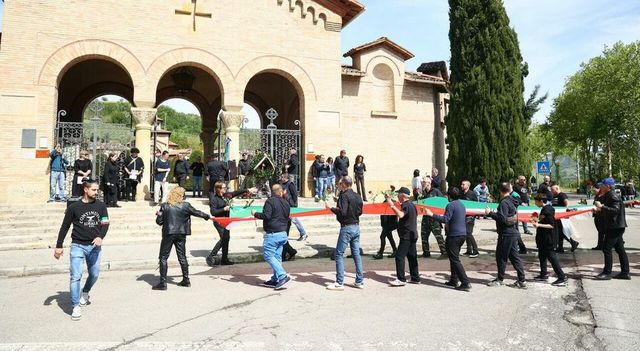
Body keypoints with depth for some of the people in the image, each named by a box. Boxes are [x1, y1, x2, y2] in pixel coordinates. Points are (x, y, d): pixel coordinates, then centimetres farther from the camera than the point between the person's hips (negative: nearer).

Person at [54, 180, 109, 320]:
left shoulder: (101, 206, 3)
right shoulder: (74, 207, -3)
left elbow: (105, 224, -1)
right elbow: (65, 227, 3)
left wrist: (100, 237, -20)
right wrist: (59, 246, 2)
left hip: (95, 246, 3)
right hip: (78, 246, -3)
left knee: (94, 274, 12)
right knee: (76, 276, -7)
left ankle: (85, 293, 40)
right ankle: (76, 306, 0)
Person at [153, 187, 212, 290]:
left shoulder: (165, 206, -4)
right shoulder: (186, 205, -3)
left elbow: (159, 222, -2)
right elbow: (196, 213, 9)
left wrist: (159, 215, 19)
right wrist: (208, 216, 25)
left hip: (168, 234, -2)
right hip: (181, 234, 2)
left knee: (163, 258, 4)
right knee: (182, 257, 13)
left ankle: (163, 283, 1)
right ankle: (186, 280, 20)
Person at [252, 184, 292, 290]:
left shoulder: (270, 201, -10)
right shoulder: (286, 203, 13)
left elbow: (266, 216, -19)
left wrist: (255, 214, -4)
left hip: (272, 234, -8)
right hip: (283, 233, 8)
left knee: (268, 255, -4)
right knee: (277, 256, 12)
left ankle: (283, 276, -12)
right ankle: (275, 279, 15)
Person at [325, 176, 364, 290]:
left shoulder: (344, 196, -13)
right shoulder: (357, 196, 11)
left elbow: (342, 212, -21)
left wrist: (331, 208, -10)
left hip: (347, 227, -8)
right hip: (356, 227, 8)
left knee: (339, 254, -1)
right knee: (356, 254, 12)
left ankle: (339, 283, -1)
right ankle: (360, 281, 15)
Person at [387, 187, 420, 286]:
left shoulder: (406, 205, -16)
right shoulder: (411, 204, 16)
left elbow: (400, 215, -35)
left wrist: (392, 205, -31)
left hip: (407, 235, -10)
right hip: (412, 234, 10)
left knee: (399, 256, -10)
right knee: (412, 256, 13)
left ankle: (401, 279, -11)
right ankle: (415, 278, 18)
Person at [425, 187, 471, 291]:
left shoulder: (451, 205, -14)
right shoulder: (462, 205, 14)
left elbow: (445, 219, -23)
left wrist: (432, 214, -19)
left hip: (454, 236, -9)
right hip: (462, 234, 9)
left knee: (455, 260, -5)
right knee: (454, 258, 19)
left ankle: (465, 283, -9)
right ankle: (454, 280, 24)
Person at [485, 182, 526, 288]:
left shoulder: (504, 203, -17)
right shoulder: (512, 201, 12)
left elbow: (502, 219, -23)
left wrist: (490, 213, -16)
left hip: (506, 234, -9)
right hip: (514, 232, 9)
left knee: (501, 256, 2)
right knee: (514, 256, 11)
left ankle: (499, 279, 12)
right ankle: (521, 280, 12)